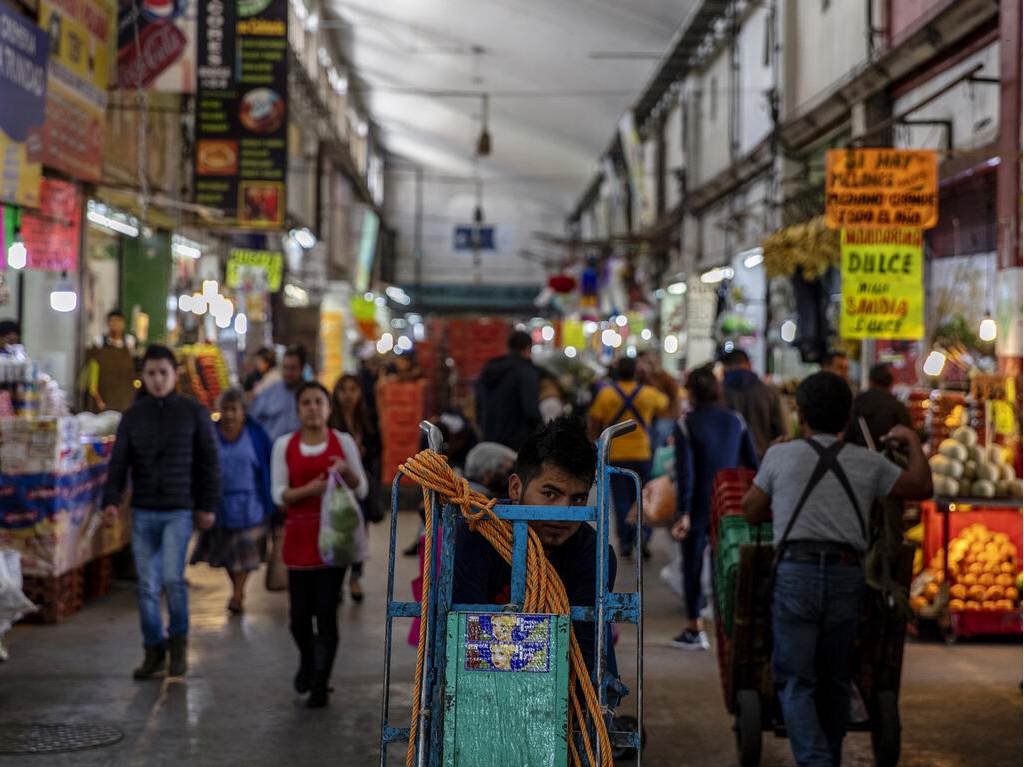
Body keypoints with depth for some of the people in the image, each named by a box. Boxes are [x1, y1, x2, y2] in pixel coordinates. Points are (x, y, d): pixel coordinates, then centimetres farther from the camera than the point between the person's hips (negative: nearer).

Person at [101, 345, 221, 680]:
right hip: (142, 513, 3)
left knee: (172, 577, -15)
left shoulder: (194, 412, 1)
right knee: (147, 586, 5)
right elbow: (119, 462, 1)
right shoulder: (132, 416, 6)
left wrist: (208, 505, -2)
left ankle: (178, 639, 7)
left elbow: (209, 462, 2)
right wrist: (110, 500, -13)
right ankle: (154, 650, 16)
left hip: (179, 512, -3)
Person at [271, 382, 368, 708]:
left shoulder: (343, 442, 3)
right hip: (299, 535, 1)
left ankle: (321, 684, 8)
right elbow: (279, 494, -2)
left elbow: (361, 491, 5)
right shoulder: (284, 445, 3)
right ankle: (307, 660, 35)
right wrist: (309, 489, -19)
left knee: (327, 612, -4)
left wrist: (346, 470, -16)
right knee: (300, 613, 3)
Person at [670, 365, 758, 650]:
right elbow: (752, 463, 6)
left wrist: (683, 513, -15)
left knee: (692, 563, 9)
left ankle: (694, 629, 14)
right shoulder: (736, 420, 3)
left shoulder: (685, 423, -10)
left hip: (699, 505, -3)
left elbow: (685, 471, -15)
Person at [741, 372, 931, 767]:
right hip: (846, 577, 2)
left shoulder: (781, 455, 5)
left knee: (794, 681, -1)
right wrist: (912, 440, 37)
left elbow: (751, 511, 16)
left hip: (796, 574, -2)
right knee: (834, 679, 17)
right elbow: (922, 488, 23)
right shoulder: (868, 462, 9)